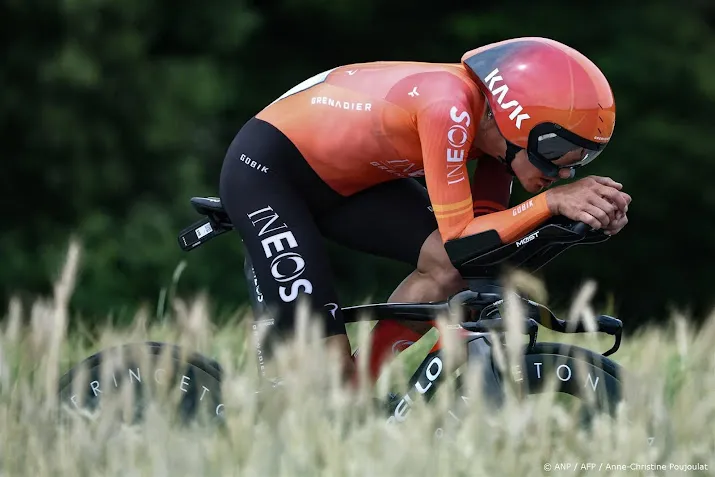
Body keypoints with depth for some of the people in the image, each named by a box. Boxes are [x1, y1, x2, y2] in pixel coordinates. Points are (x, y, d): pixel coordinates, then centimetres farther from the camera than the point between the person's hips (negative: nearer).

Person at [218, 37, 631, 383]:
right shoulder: (450, 108, -34)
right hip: (264, 169, -8)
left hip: (345, 178, 8)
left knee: (450, 267, -14)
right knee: (328, 367, -16)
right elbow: (459, 239, -32)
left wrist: (592, 208, -20)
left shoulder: (494, 119, -11)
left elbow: (486, 228, -8)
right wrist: (552, 201, -37)